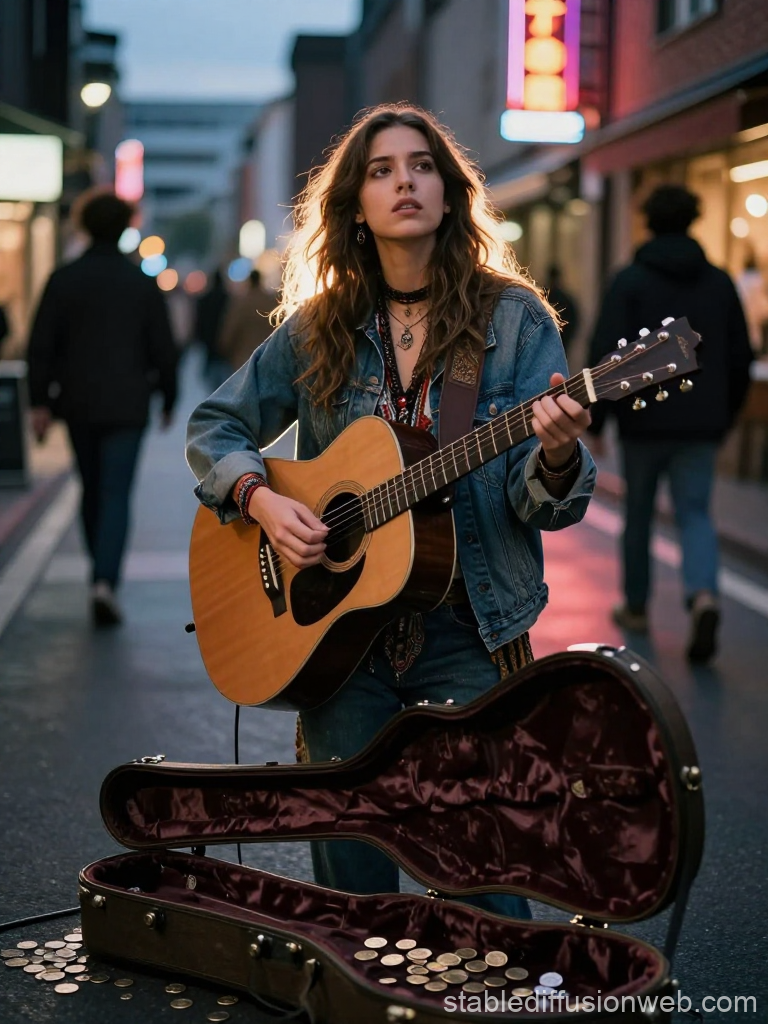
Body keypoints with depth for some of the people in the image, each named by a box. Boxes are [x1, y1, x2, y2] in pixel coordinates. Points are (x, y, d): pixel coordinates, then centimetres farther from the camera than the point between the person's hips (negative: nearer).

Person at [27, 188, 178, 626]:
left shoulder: (63, 279, -1)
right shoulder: (143, 282, -3)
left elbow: (41, 345, -5)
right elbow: (163, 348, -1)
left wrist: (40, 402, -2)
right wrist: (168, 398, 11)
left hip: (78, 404, 2)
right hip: (126, 405, -2)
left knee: (92, 490, 18)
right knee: (116, 495, -4)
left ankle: (103, 572, 29)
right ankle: (106, 580, -21)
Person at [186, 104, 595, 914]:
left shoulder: (512, 320, -2)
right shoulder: (319, 328, 6)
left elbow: (548, 506, -6)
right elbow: (214, 427, 13)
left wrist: (556, 457, -29)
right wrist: (260, 499, -6)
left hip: (468, 633, -2)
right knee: (348, 878, 10)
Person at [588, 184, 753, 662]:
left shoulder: (630, 281, -5)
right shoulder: (720, 282, 7)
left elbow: (606, 353, -12)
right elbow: (741, 358, 10)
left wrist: (595, 420, -5)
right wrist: (724, 418, 20)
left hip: (643, 421, -2)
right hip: (700, 426, 2)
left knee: (638, 515, 13)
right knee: (696, 514, 3)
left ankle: (636, 607, 25)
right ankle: (704, 595, -22)